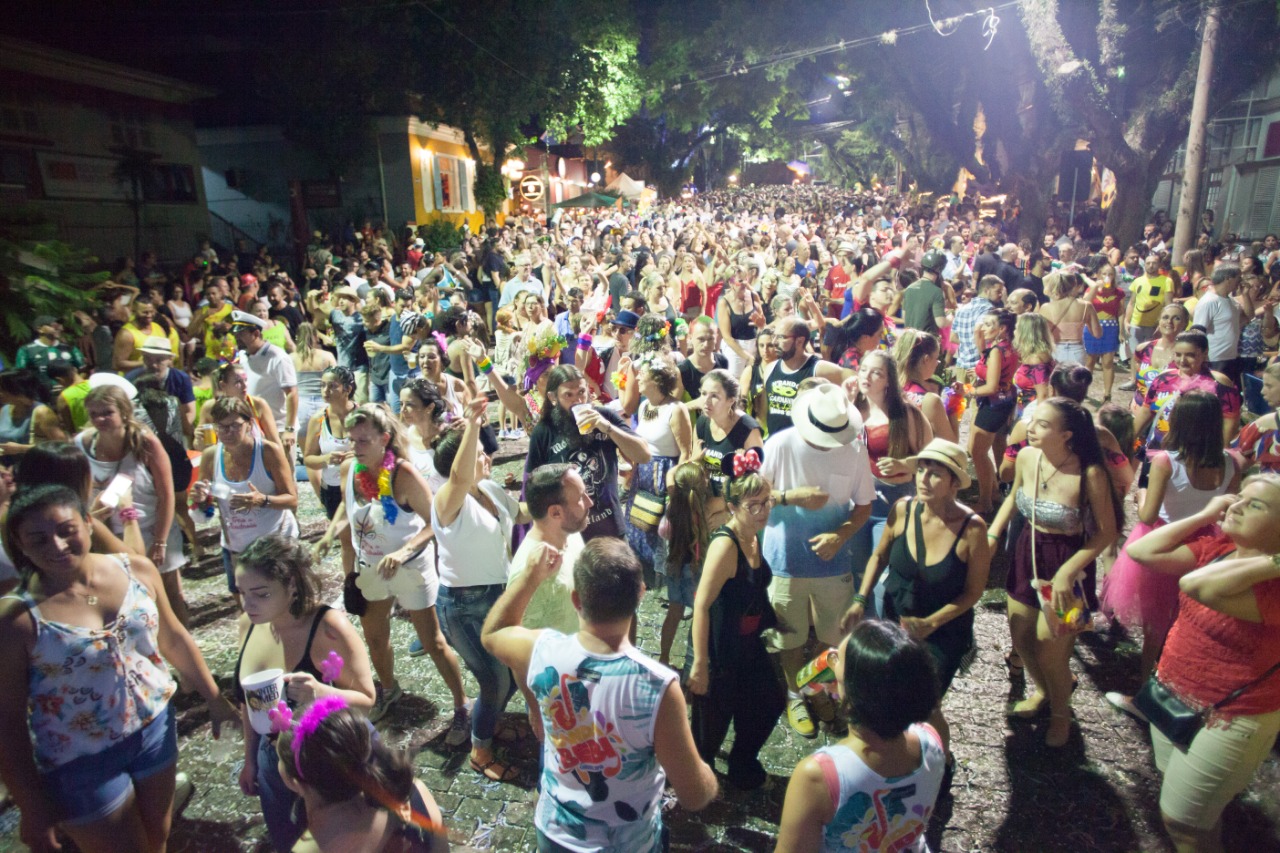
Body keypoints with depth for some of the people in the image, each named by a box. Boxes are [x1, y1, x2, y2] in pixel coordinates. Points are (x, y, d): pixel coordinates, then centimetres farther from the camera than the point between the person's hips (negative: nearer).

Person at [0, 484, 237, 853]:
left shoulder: (137, 570, -10)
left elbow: (174, 639, 3)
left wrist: (214, 698, 7)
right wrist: (32, 809, -10)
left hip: (155, 726, 4)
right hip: (81, 763, -3)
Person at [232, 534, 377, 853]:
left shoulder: (329, 629, -28)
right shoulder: (248, 625, -9)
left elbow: (366, 700, -22)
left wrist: (321, 693, -41)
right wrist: (250, 759, 14)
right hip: (276, 765, 6)